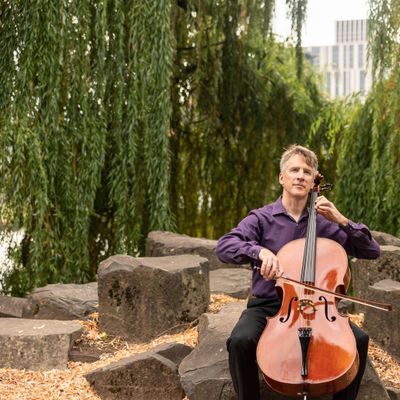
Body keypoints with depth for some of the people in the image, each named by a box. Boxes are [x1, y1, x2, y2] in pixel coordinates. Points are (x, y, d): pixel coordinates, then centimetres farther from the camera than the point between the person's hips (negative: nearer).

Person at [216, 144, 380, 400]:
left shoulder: (323, 223, 6)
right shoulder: (262, 218, -1)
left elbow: (372, 251, 5)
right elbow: (224, 247, -17)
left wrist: (342, 221, -9)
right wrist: (259, 251, -36)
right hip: (267, 305, -2)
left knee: (359, 339, -21)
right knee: (241, 341, -32)